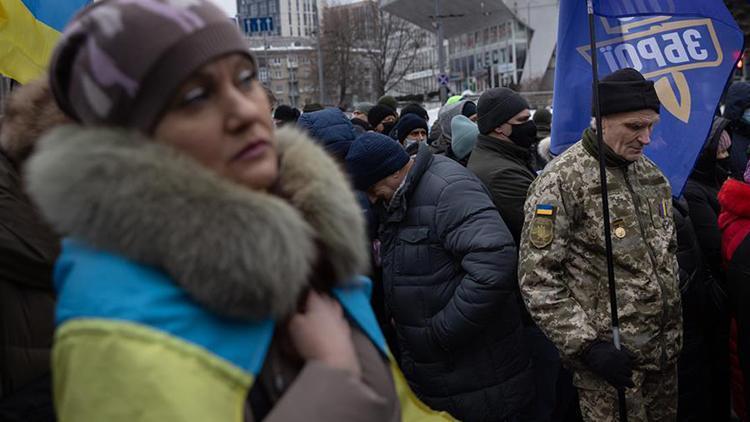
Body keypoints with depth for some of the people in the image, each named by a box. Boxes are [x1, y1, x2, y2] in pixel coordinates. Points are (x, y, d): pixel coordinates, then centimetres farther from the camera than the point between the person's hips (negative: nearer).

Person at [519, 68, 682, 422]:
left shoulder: (651, 173, 8)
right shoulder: (562, 181, -15)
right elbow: (537, 278, -17)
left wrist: (675, 333, 16)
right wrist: (587, 346, -20)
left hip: (665, 352, 7)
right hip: (609, 358, -7)